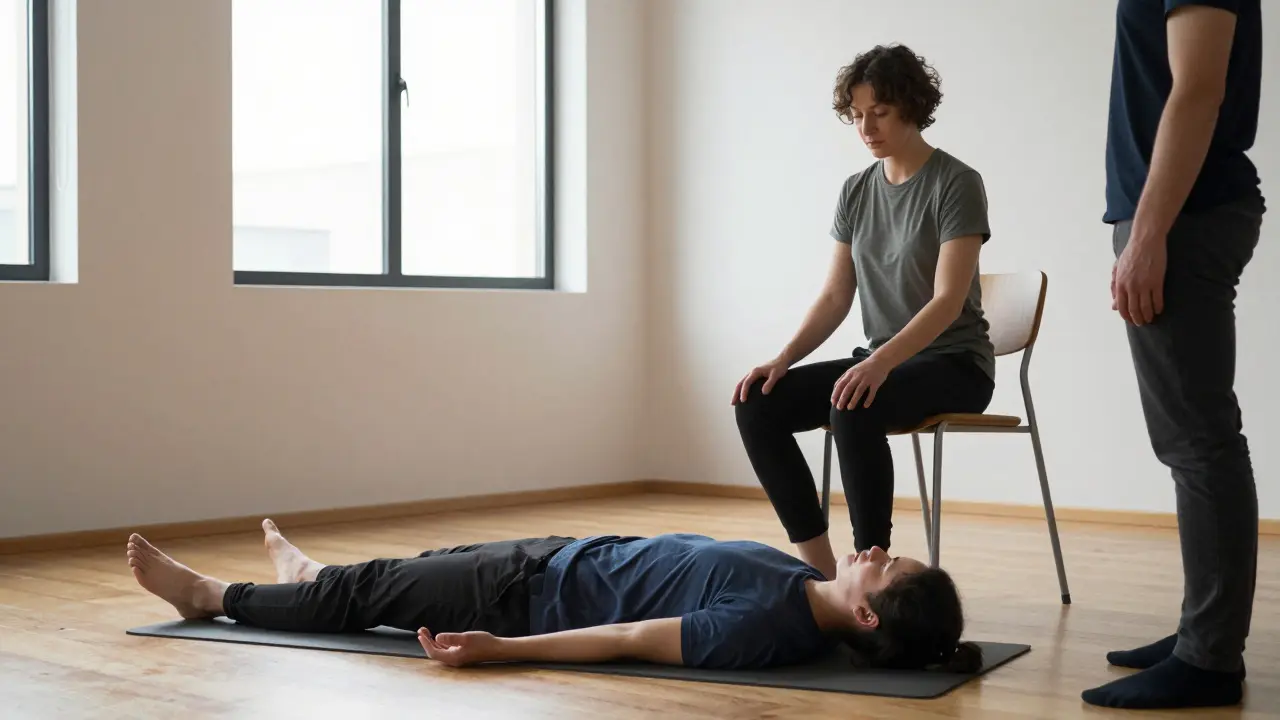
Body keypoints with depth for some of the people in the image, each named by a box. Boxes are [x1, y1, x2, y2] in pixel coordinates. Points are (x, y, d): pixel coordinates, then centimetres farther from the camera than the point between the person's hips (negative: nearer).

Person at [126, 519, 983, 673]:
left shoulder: (770, 626, -34)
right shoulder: (812, 592, -11)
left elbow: (627, 641, -31)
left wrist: (498, 649, -27)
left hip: (547, 595, -7)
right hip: (580, 555, 7)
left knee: (373, 593, 11)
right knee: (419, 566, 27)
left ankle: (210, 594, 35)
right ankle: (310, 572, 57)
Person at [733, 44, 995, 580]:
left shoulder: (956, 183, -10)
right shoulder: (855, 192, 9)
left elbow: (948, 301, -19)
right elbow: (835, 297, 7)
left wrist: (880, 363, -34)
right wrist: (782, 359, -10)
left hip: (953, 363, -6)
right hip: (882, 362, 7)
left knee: (852, 408, -37)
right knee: (757, 406, -15)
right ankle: (820, 570, -14)